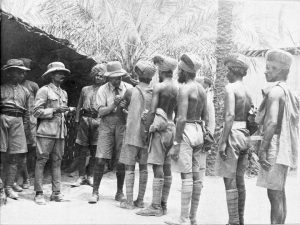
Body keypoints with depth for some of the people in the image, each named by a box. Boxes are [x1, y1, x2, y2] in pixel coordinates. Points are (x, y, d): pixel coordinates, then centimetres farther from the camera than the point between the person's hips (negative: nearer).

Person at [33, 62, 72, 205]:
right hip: (46, 130, -6)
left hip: (60, 131, 6)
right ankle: (39, 193, -1)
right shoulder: (44, 90, -1)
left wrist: (67, 112, 8)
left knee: (57, 161, 5)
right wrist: (55, 110, -13)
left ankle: (56, 192, 9)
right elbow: (36, 112, -8)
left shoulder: (64, 93, 19)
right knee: (41, 160, -5)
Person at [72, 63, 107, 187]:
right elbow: (79, 106, 16)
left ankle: (90, 176, 12)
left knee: (94, 151, 2)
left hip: (97, 120, -1)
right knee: (82, 150, 0)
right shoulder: (85, 89, 17)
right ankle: (81, 176, 7)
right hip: (84, 120, 1)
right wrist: (77, 120, 6)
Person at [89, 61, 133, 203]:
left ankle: (120, 192, 17)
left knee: (121, 161, 3)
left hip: (123, 125, 1)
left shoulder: (129, 88, 7)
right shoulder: (103, 90, 3)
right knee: (100, 159, -7)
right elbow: (101, 111, -5)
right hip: (106, 125, -1)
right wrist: (114, 105, -19)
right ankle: (95, 192, 3)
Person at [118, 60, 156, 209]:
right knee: (143, 167, 11)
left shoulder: (131, 92, -8)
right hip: (147, 134, 4)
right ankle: (140, 200, 15)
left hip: (132, 133, -4)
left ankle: (129, 202, 1)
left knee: (129, 167, 1)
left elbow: (124, 102, 10)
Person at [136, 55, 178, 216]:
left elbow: (152, 111, -13)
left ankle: (155, 207, -6)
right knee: (167, 168, 9)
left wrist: (146, 129, -5)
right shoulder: (177, 88, 10)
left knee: (158, 168, -7)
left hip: (160, 127, -7)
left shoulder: (158, 87, -10)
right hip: (171, 127, 7)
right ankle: (163, 205, 15)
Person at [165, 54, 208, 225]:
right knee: (197, 176, 9)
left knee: (187, 176, -7)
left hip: (186, 131, -8)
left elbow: (182, 118, -19)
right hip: (199, 132, 9)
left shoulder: (184, 89, -12)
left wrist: (176, 143, -17)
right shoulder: (201, 89, 14)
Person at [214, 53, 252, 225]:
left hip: (233, 134, -8)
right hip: (245, 135, 8)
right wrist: (247, 137, 20)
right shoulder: (247, 91, 13)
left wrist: (223, 141, -19)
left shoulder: (231, 88, -10)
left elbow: (230, 115, -19)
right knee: (240, 180, 14)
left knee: (230, 181, -3)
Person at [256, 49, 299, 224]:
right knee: (280, 193, 15)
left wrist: (263, 149, -22)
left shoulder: (274, 91, -13)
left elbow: (272, 122, -23)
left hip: (275, 148, -10)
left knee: (274, 194, -7)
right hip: (286, 148, 10)